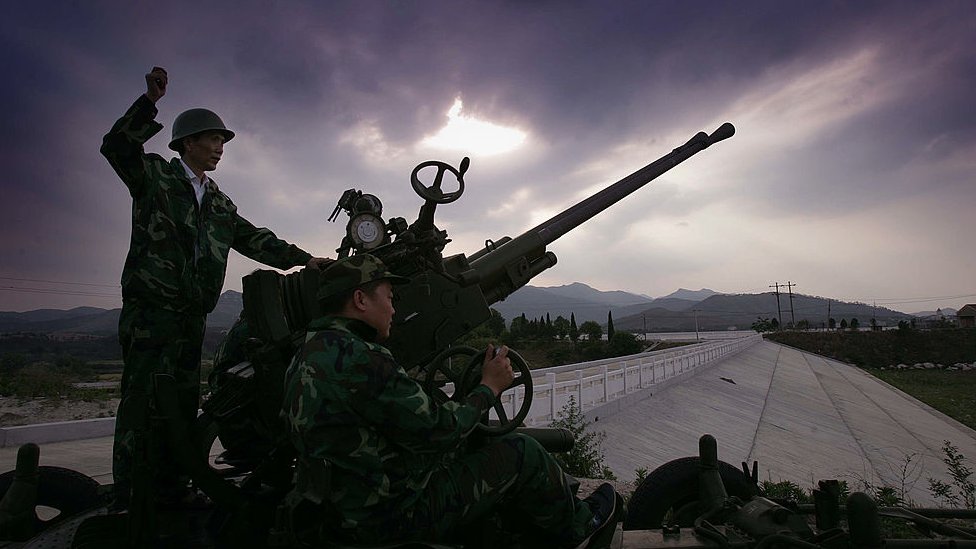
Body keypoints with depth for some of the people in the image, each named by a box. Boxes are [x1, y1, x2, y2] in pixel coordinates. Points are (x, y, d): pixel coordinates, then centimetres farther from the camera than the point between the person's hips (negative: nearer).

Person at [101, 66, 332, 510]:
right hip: (151, 308, -6)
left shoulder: (219, 203, 20)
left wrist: (301, 258, 9)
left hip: (193, 314, 7)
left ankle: (170, 488, 19)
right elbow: (116, 146, -11)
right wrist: (149, 102, -20)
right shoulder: (155, 174, 5)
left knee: (184, 402, 9)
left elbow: (253, 239, 17)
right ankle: (128, 499, -3)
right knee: (142, 399, -9)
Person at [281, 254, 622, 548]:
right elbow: (437, 433, -22)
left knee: (469, 453, 21)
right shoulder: (358, 358, -26)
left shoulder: (308, 354, 6)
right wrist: (490, 387, -8)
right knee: (521, 453, 1)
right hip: (398, 519, -9)